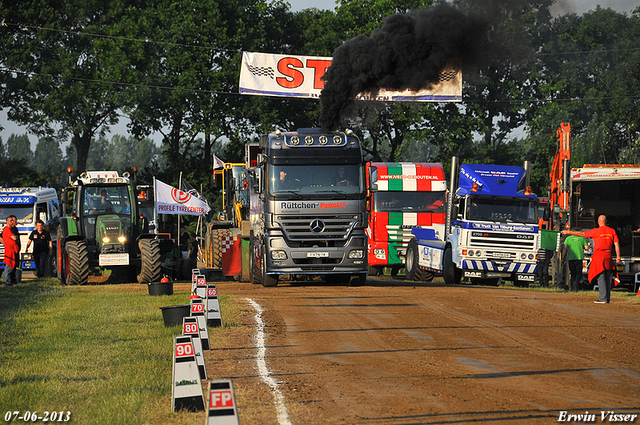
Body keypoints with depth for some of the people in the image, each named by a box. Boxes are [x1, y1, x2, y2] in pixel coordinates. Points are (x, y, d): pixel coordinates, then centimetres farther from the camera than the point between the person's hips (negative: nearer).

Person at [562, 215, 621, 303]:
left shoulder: (596, 231, -7)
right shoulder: (612, 231, 7)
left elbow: (582, 234, -3)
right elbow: (617, 244, 2)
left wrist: (569, 232, 5)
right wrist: (618, 256, 5)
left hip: (599, 255, -5)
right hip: (609, 256, 5)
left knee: (601, 278, -5)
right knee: (607, 278, 10)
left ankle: (603, 298, -10)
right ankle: (607, 298, 10)